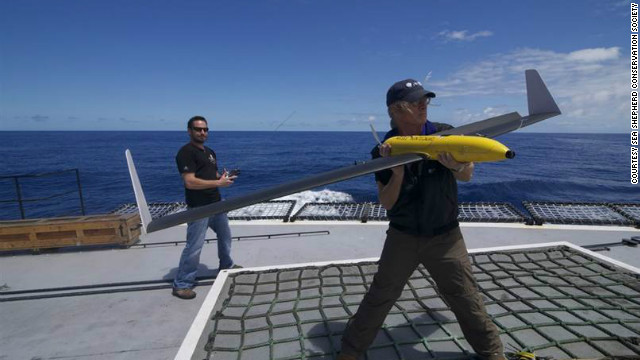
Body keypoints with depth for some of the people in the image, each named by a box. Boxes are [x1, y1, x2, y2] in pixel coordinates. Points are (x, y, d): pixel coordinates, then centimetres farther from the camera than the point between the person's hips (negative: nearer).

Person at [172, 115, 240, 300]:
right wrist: (218, 183, -21)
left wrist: (224, 177, 2)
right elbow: (190, 182, -22)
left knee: (225, 235, 23)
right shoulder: (186, 152, -13)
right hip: (199, 208, -9)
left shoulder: (210, 152, 15)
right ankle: (181, 284, 9)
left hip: (216, 203, 9)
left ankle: (226, 265, 45)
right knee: (194, 246, -6)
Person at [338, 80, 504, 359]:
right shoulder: (385, 151, -9)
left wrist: (456, 166, -20)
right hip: (402, 236, 0)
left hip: (445, 236, 1)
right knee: (379, 298, 7)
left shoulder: (445, 134, -8)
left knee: (467, 300, 9)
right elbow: (386, 203, -7)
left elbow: (467, 176, 3)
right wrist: (397, 174, -25)